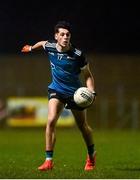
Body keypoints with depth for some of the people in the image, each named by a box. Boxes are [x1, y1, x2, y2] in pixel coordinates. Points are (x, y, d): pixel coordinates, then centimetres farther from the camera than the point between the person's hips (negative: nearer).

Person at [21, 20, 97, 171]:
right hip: (57, 90, 2)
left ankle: (91, 155, 39)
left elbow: (88, 76, -8)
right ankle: (49, 160, -15)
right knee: (51, 121, -20)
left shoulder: (78, 55, -20)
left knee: (83, 127, 11)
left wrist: (92, 92, -23)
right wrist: (31, 48, 34)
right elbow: (42, 43, 15)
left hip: (76, 92, -2)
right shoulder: (49, 47, -11)